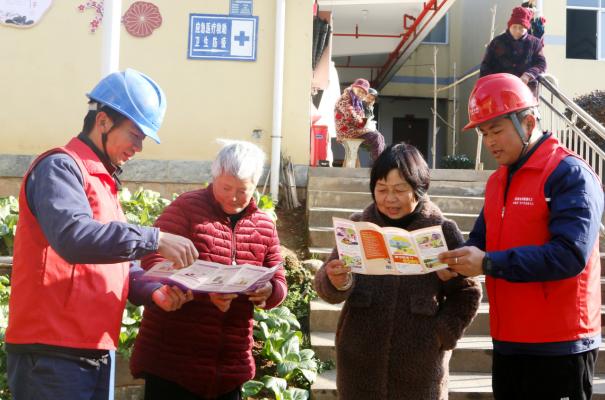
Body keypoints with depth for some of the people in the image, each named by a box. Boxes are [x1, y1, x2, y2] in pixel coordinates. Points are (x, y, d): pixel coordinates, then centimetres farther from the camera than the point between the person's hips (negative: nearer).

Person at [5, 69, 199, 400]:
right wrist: (154, 239, -24)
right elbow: (73, 238, -28)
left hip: (94, 351, 9)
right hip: (53, 352, -9)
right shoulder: (61, 166, -9)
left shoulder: (102, 181, 20)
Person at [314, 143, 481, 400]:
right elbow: (325, 282, -3)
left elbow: (466, 293, 3)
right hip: (360, 360, 2)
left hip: (420, 363, -2)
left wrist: (440, 335, -8)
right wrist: (337, 282, -24)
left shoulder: (442, 231, -2)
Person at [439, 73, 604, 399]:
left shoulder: (569, 174, -12)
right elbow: (481, 241, 15)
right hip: (508, 342, 7)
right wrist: (456, 261, -8)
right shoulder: (498, 180, 13)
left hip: (558, 347, -7)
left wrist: (489, 264, -25)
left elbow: (570, 255, -23)